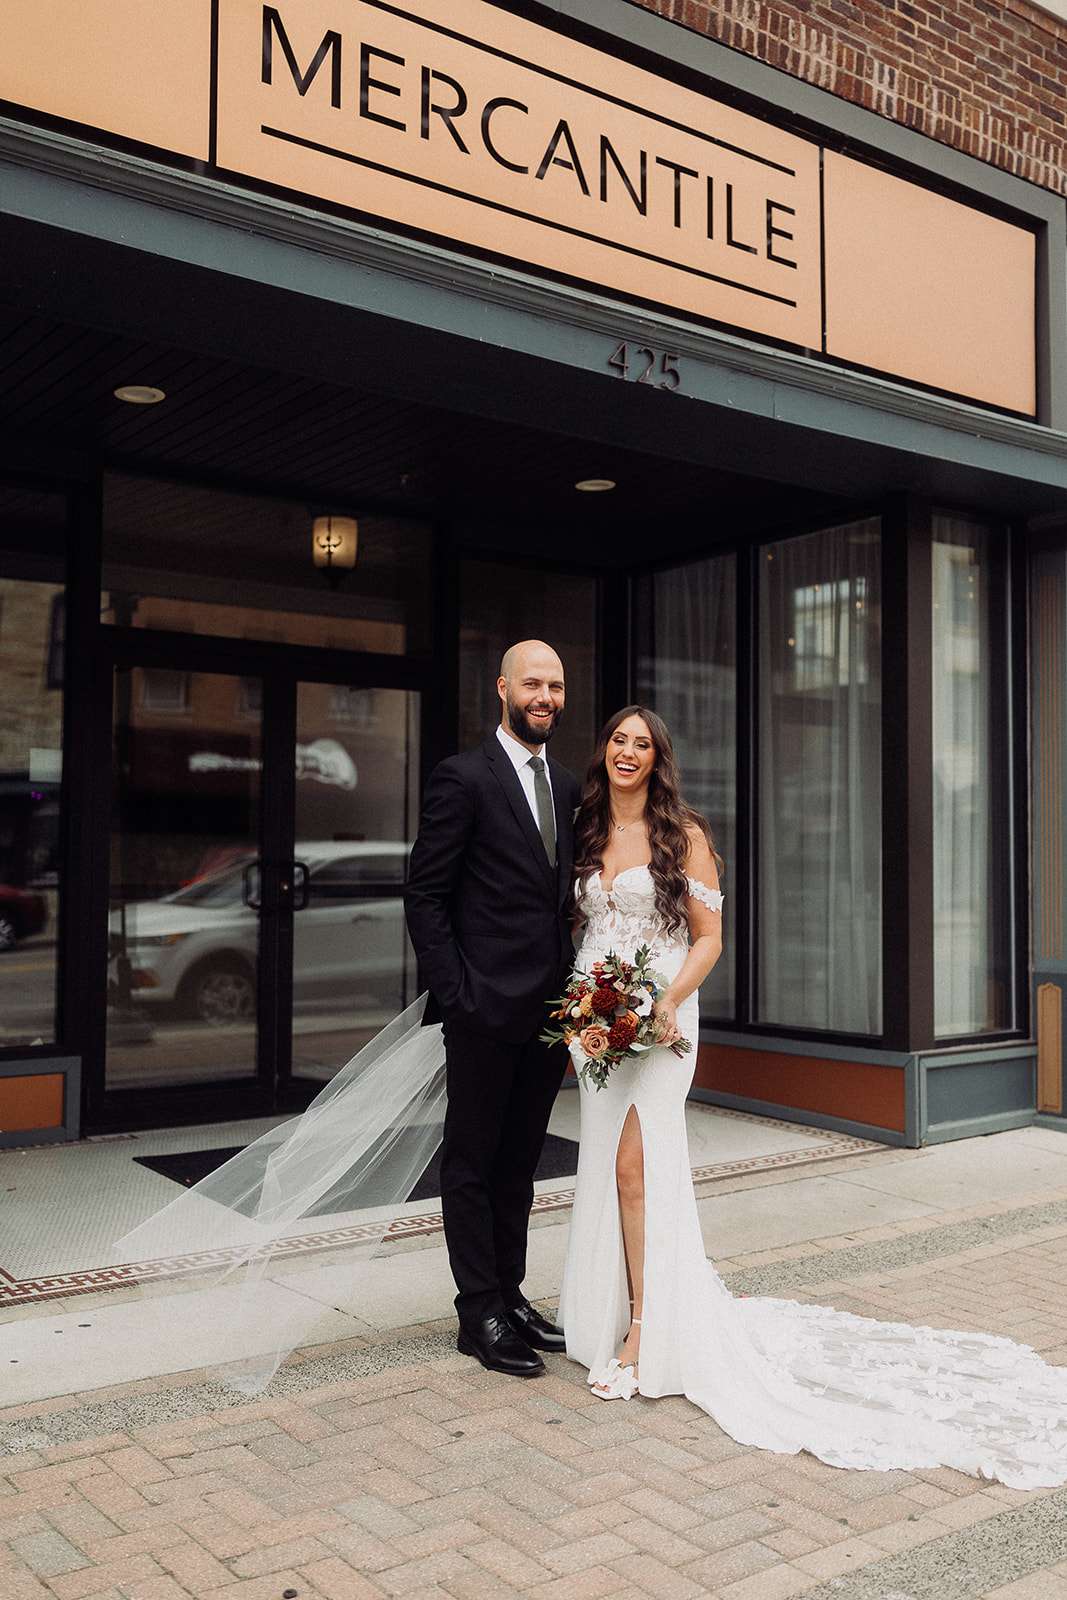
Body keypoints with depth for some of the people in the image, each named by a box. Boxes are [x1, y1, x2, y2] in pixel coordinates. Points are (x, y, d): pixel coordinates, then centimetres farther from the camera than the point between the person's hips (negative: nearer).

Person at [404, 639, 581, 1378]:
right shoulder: (464, 778, -9)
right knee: (473, 1163, 6)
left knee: (519, 1160, 17)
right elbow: (425, 895, -10)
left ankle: (510, 1295, 29)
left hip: (551, 1006, 7)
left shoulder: (568, 787, 12)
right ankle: (481, 1315, 16)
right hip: (488, 1007, -7)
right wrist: (455, 992, -14)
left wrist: (575, 985, 6)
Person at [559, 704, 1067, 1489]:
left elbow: (709, 938, -6)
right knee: (607, 1163, 9)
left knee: (633, 1159, -14)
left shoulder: (683, 834, -5)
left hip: (657, 1018, -5)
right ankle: (613, 1307, 23)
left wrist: (668, 1001, -19)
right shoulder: (586, 834, 11)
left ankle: (646, 1330, -6)